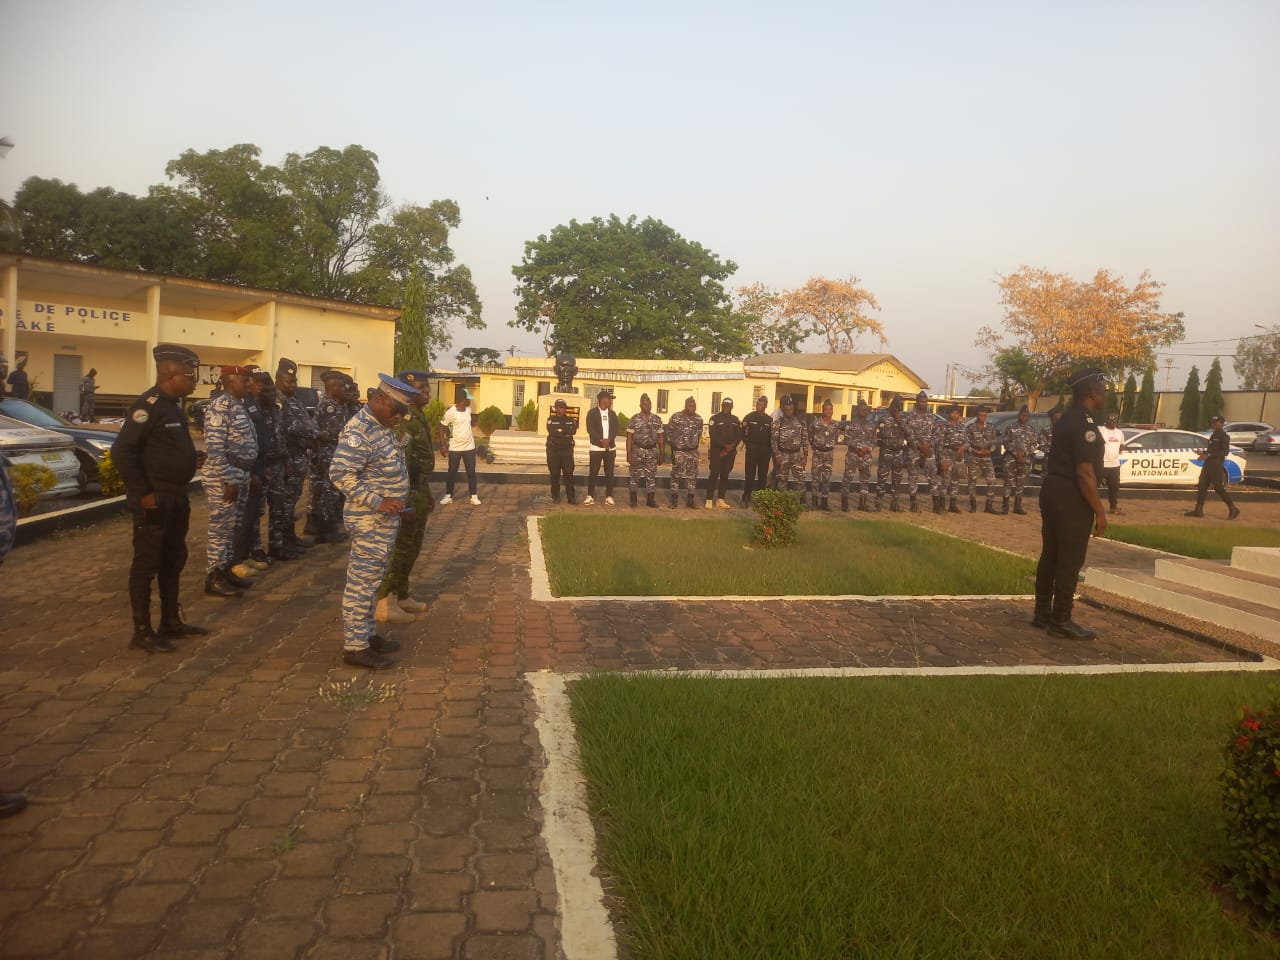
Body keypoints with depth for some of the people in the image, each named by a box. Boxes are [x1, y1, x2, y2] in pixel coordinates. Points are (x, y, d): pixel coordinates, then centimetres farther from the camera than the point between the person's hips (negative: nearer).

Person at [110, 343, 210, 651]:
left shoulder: (174, 405, 12)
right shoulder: (149, 405, -16)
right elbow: (122, 452, -22)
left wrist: (193, 459, 6)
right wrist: (143, 493, -20)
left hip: (176, 497, 10)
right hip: (154, 499, -10)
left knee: (173, 561, 17)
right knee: (146, 564, -1)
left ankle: (171, 622, 28)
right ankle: (142, 632, 7)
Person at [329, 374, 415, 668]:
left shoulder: (382, 428, 12)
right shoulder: (359, 430, -18)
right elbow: (340, 474, -25)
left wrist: (400, 505, 16)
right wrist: (378, 503, -26)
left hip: (385, 520, 10)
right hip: (370, 522, -10)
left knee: (371, 581, 17)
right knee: (362, 583, -2)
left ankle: (365, 635, 28)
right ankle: (355, 647, 7)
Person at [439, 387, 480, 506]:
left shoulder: (468, 410, 2)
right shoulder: (451, 412, -16)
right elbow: (442, 428, -10)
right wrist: (443, 445, -14)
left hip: (469, 447, 5)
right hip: (455, 448, -5)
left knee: (471, 472, 5)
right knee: (452, 472, 6)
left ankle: (474, 496, 11)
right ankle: (448, 496, 19)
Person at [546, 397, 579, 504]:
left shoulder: (570, 420, 11)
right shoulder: (551, 419, 7)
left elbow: (573, 431, -8)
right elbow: (552, 431, -11)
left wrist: (560, 430, -12)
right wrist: (566, 433, -9)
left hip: (567, 450, 1)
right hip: (553, 450, -1)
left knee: (569, 474, -4)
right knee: (555, 474, 2)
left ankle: (571, 497, -1)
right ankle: (555, 497, 10)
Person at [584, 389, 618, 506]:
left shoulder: (612, 414, 12)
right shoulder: (592, 412, -1)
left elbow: (615, 429, 4)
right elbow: (590, 429, -9)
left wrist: (609, 440, -13)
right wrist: (601, 441, -16)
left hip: (610, 447, 3)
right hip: (596, 447, -3)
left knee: (609, 472, 3)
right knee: (592, 472, -3)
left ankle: (609, 496, 7)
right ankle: (590, 496, 2)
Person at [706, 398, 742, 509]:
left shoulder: (736, 420, 12)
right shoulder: (715, 418, -1)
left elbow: (739, 436, 7)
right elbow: (713, 434, -12)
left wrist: (731, 447, -9)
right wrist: (725, 445, -18)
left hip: (730, 452, 4)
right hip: (717, 451, -4)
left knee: (725, 475, 7)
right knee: (714, 475, -7)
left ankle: (720, 499, 13)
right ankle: (709, 500, -5)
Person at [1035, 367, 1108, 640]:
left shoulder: (1068, 419, 14)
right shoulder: (1084, 424, -17)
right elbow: (1085, 473, -22)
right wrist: (1099, 511, -18)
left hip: (1053, 491, 10)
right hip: (1071, 498, -10)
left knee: (1051, 555, 15)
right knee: (1070, 561, -2)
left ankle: (1043, 613, 23)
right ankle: (1061, 621, 4)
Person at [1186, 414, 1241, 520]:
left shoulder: (1224, 436, -9)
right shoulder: (1213, 435, 18)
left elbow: (1225, 452, -18)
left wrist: (1209, 455, -22)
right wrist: (1204, 452, 11)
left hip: (1217, 465, -9)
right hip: (1208, 464, 9)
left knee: (1219, 488, -8)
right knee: (1202, 486, 5)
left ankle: (1233, 509, 2)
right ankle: (1198, 510, 7)